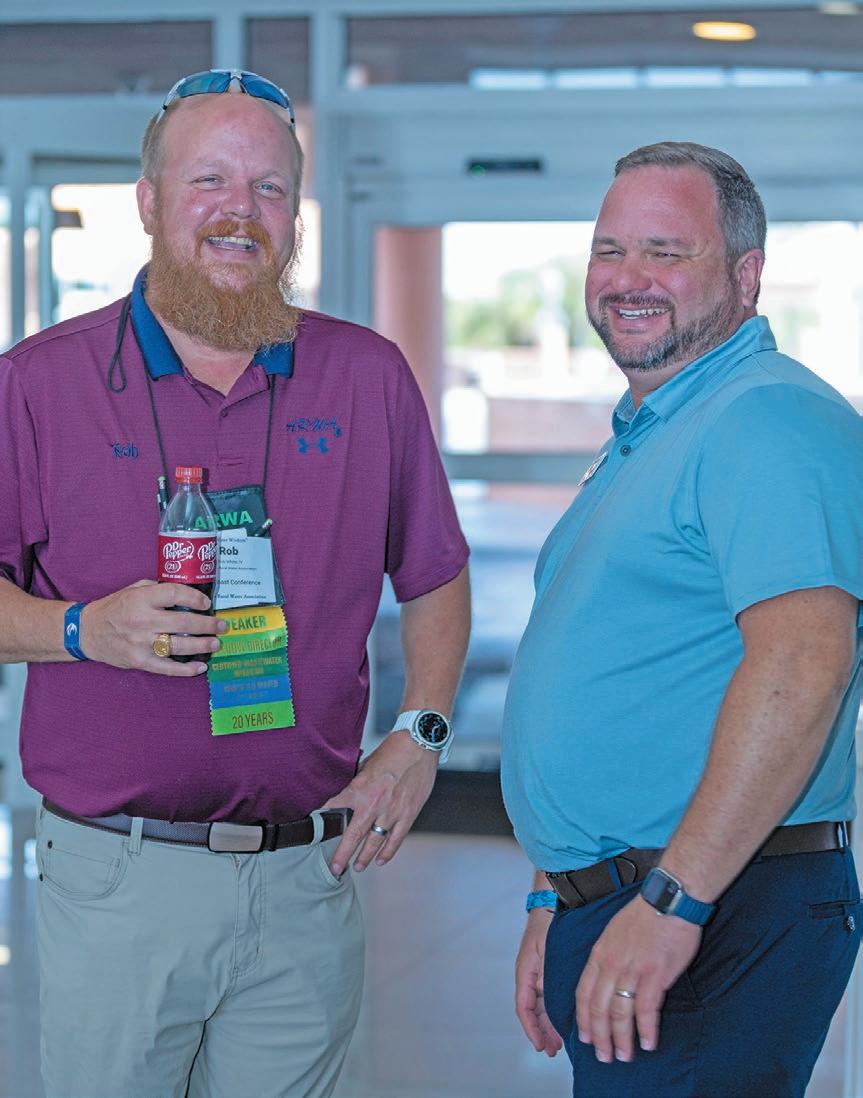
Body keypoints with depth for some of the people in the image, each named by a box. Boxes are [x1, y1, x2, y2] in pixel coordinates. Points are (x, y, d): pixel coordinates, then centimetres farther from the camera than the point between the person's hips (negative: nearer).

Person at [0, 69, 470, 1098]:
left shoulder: (369, 377, 7)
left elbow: (434, 578, 16)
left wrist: (419, 734, 2)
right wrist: (85, 628, -16)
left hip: (309, 886, 2)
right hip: (115, 883, -2)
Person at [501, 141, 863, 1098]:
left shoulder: (770, 420, -13)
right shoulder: (640, 439, 20)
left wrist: (674, 901, -28)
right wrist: (556, 904, 22)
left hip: (722, 922, -10)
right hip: (605, 912, 10)